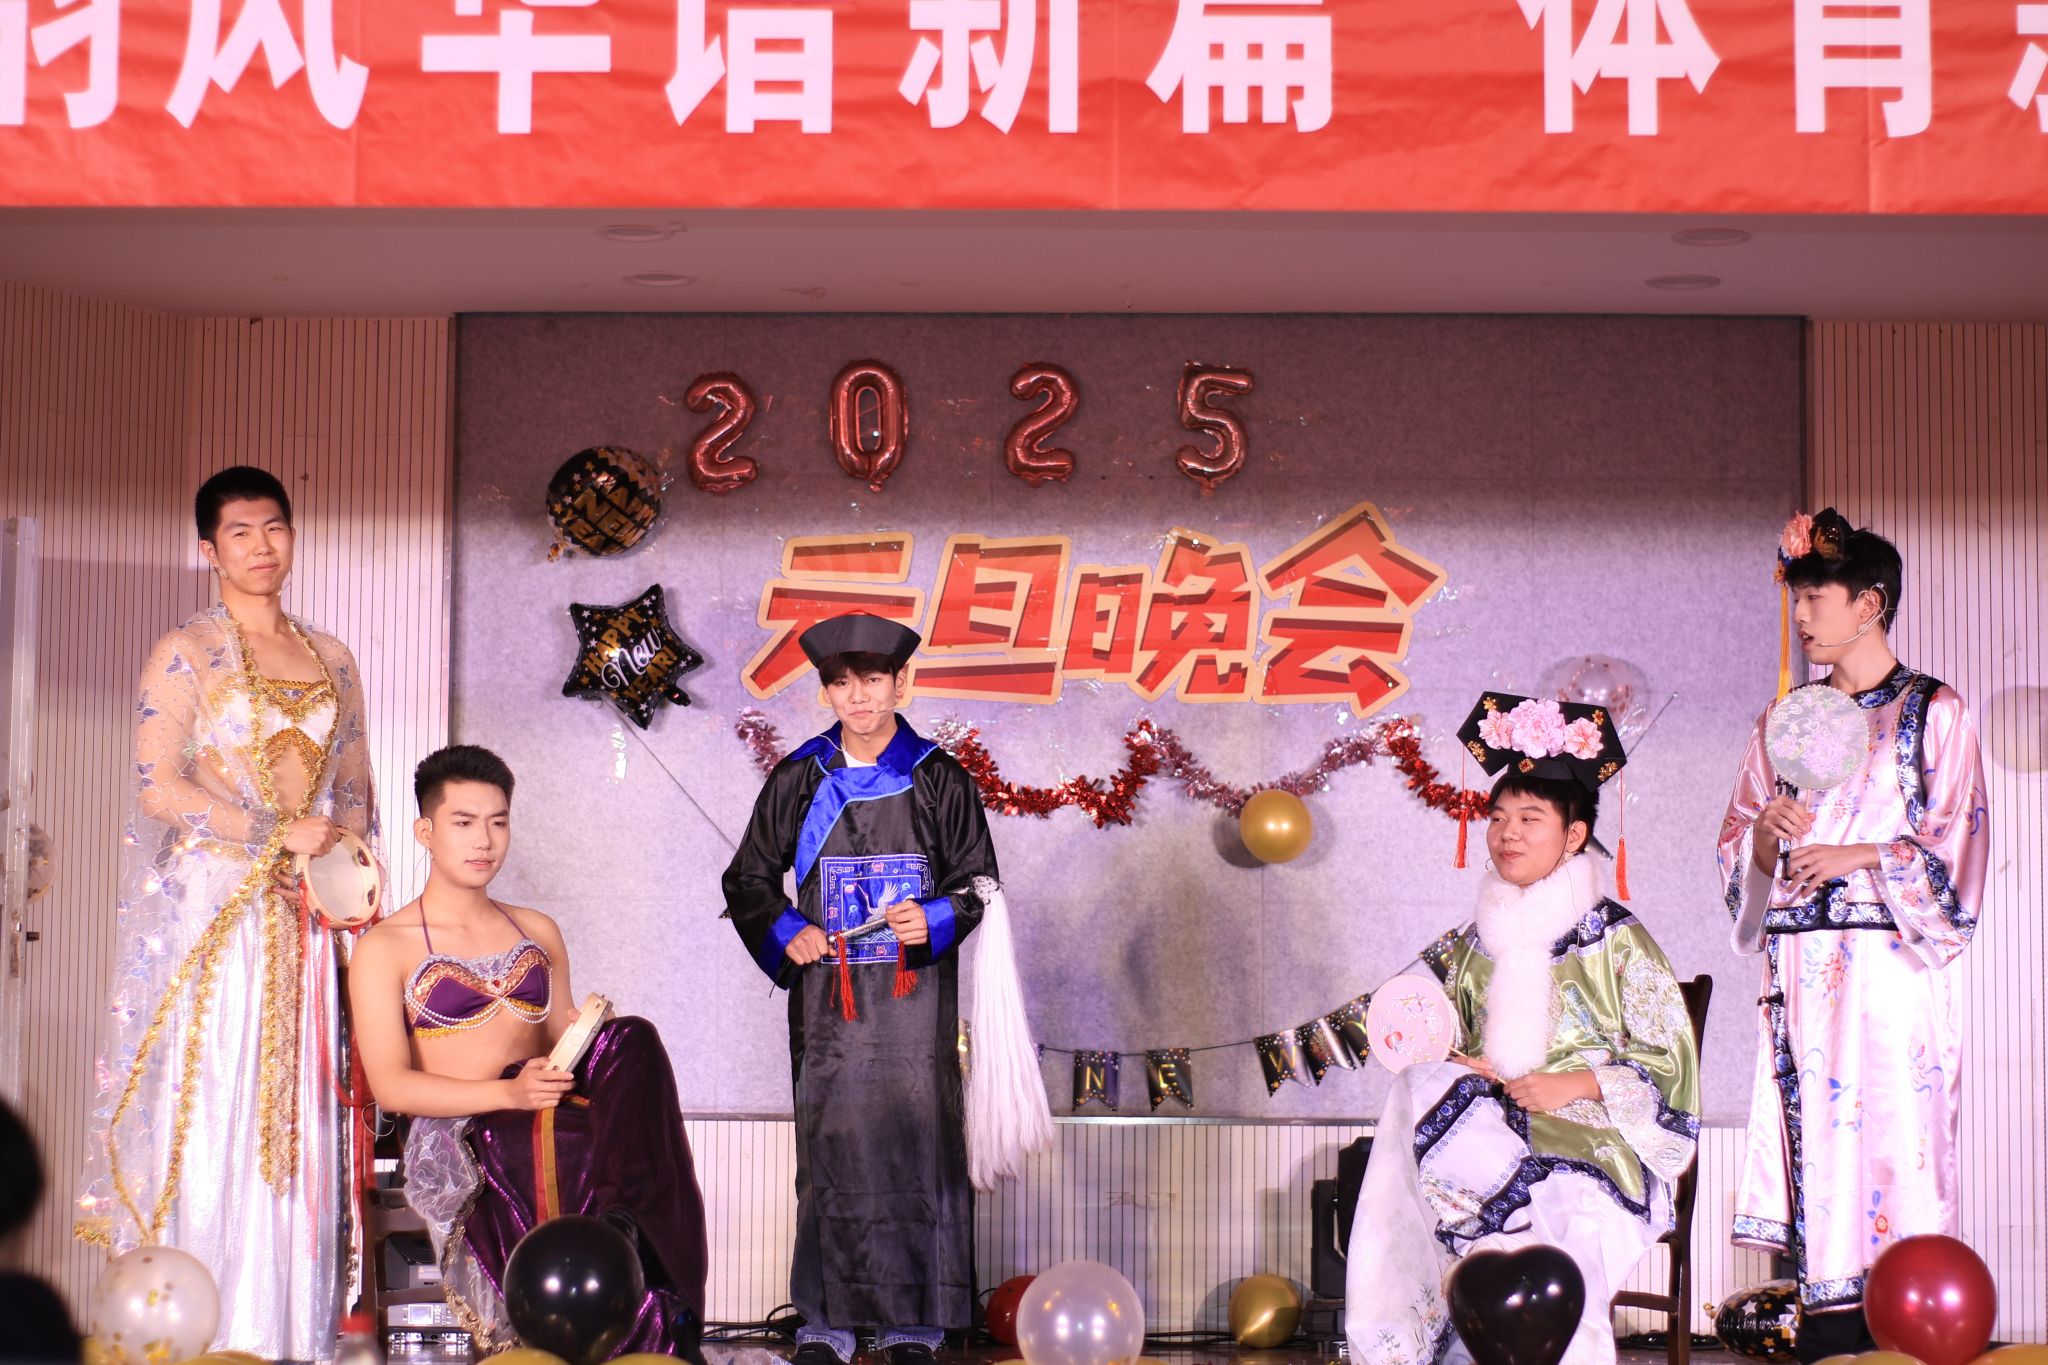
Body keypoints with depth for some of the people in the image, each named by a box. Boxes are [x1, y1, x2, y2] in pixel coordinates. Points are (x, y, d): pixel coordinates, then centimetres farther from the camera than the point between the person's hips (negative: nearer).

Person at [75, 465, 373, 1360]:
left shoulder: (330, 661, 16)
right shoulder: (186, 655, -1)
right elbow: (160, 785, -10)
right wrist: (280, 835, -11)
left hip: (303, 917, 5)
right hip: (214, 908, -5)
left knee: (299, 1114, 2)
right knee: (211, 1109, -7)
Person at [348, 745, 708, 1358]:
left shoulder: (538, 933, 24)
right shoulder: (385, 949, 7)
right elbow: (390, 1085, -5)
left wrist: (593, 1040, -2)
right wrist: (507, 1092, -20)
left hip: (556, 1111, 5)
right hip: (459, 1138, -4)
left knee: (632, 1037, -29)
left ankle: (621, 1219, -43)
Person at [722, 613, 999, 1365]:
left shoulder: (940, 781, 3)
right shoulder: (799, 781, 6)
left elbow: (980, 882, 6)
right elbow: (748, 879, 14)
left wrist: (936, 920, -14)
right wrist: (786, 932, -4)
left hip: (915, 996, -1)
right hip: (828, 996, 1)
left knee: (916, 1146, -5)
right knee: (829, 1149, -1)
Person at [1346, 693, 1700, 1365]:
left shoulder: (1616, 940, 3)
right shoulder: (1474, 944, 17)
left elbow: (1670, 1060, -1)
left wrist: (1574, 1084, -13)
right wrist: (1452, 1066, -5)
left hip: (1588, 1130, -4)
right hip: (1487, 1123, 4)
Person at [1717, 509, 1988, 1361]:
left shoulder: (1933, 713, 2)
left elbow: (1955, 847, -3)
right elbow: (1737, 845, 17)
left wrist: (1858, 857, -13)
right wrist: (1768, 833, -4)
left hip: (1891, 965, -4)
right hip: (1802, 972, 4)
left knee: (1895, 1143, -9)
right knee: (1814, 1148, -1)